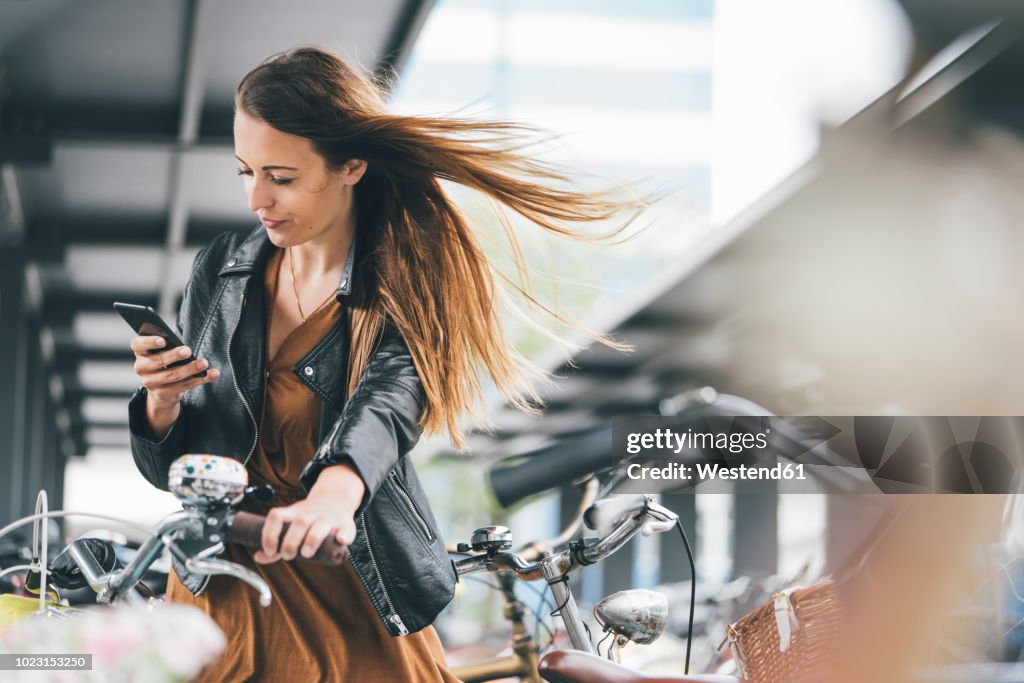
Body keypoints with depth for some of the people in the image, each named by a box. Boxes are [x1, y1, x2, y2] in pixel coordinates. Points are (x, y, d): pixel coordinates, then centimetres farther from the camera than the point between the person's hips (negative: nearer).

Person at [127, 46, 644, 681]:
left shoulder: (406, 289, -10)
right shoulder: (222, 269, 1)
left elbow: (387, 408, -32)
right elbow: (169, 468, 3)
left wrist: (333, 494, -54)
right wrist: (162, 402, -21)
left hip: (355, 615, -3)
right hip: (221, 597, 3)